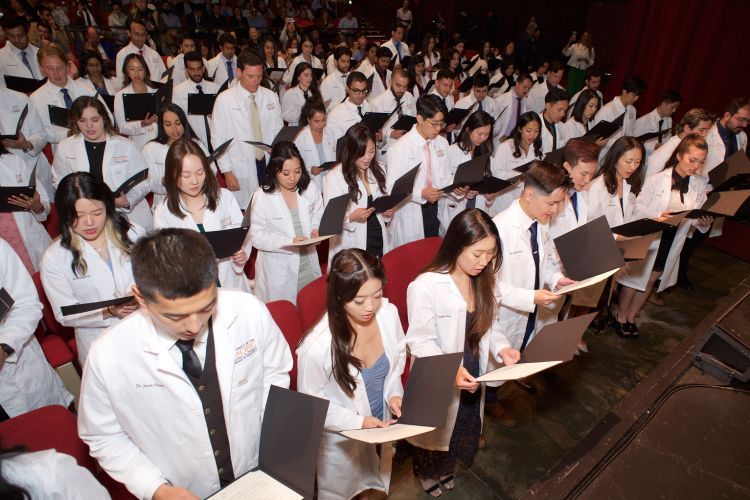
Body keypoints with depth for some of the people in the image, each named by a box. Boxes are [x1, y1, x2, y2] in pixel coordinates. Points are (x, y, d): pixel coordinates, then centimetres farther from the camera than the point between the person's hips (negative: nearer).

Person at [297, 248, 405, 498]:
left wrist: (393, 392, -13)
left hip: (381, 428, 4)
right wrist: (357, 421, -22)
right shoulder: (317, 346, -35)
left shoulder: (389, 313, -23)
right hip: (342, 442, -4)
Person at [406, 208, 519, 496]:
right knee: (434, 428, 22)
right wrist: (451, 370, -35)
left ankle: (445, 468, 60)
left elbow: (489, 323, 4)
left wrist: (501, 347, -15)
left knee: (464, 427, 28)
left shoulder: (483, 280, -6)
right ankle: (425, 472, 55)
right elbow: (420, 342, -23)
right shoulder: (425, 286, -29)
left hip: (472, 378, 6)